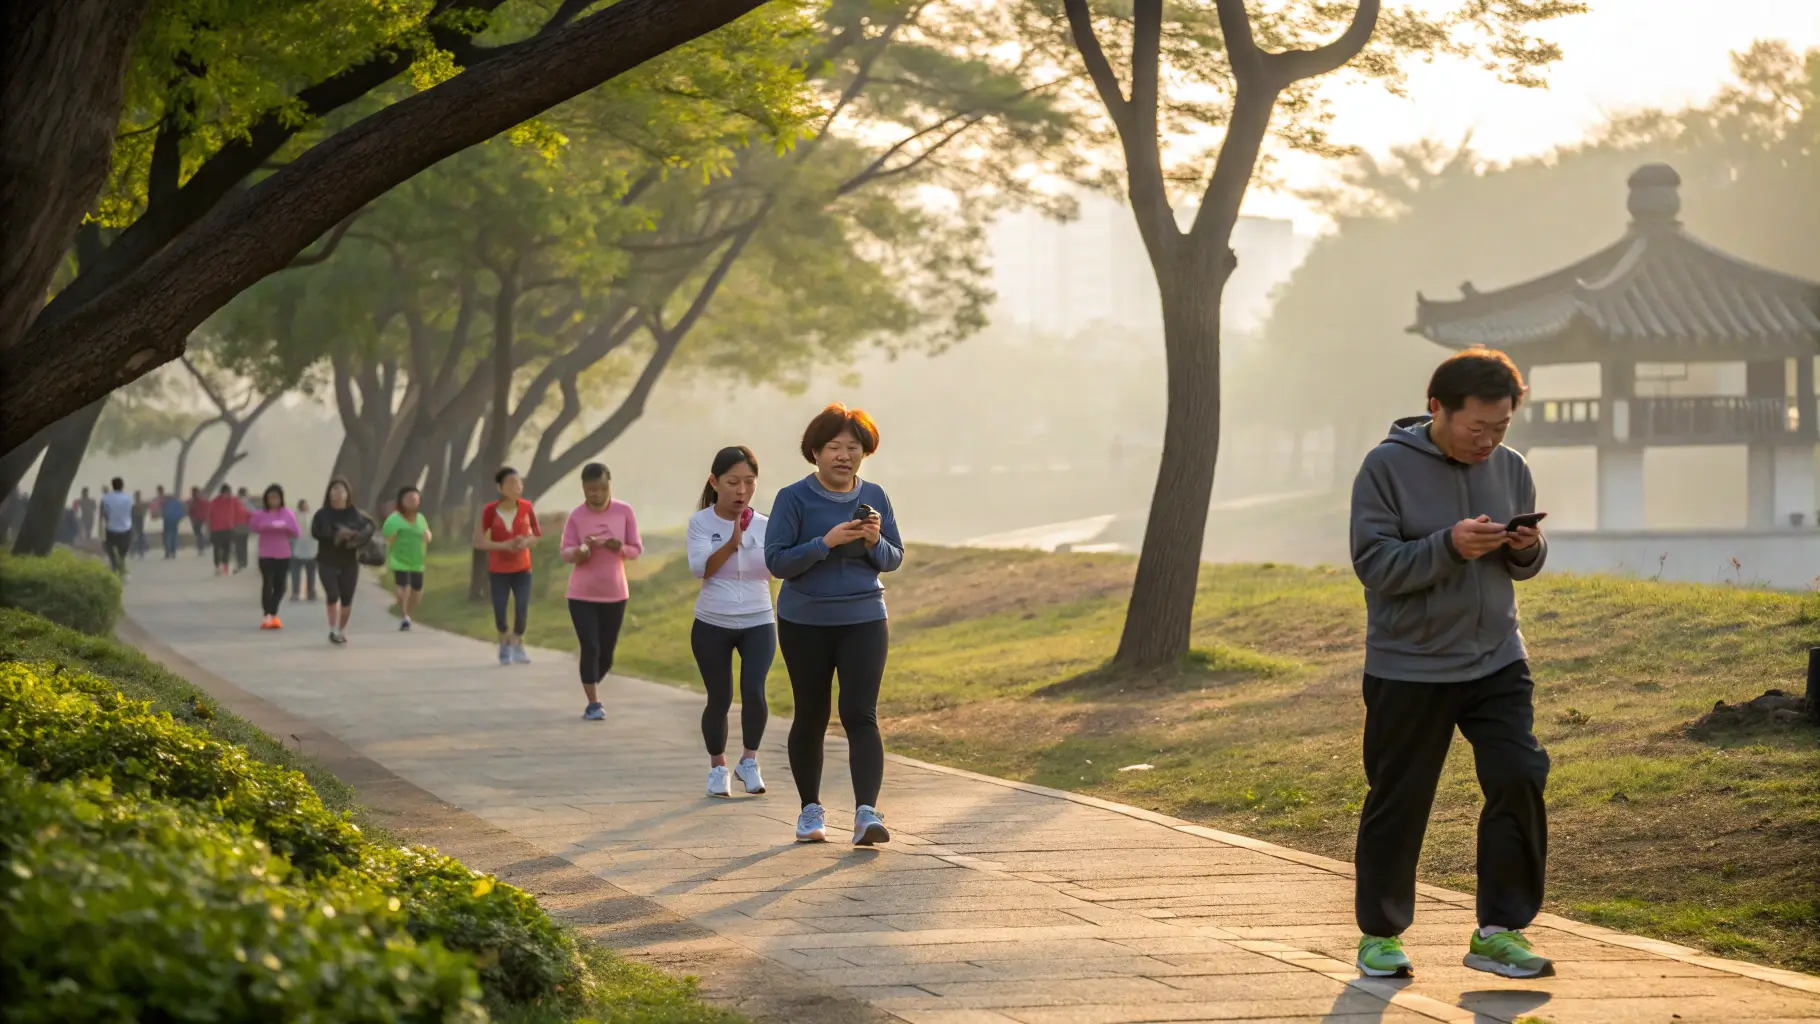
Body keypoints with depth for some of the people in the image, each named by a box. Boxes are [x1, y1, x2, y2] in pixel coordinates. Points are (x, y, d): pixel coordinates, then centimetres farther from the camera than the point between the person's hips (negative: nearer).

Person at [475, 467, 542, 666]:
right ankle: (504, 643, 27)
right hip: (498, 570, -1)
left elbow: (538, 534, 7)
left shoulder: (526, 507, -6)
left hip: (522, 568, 1)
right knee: (500, 610, -1)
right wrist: (504, 545, -23)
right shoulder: (490, 510, -13)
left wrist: (527, 541, -15)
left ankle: (518, 645, 14)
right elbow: (478, 542, -12)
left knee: (523, 609, -8)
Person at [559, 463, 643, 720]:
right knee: (590, 649, -12)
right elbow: (565, 554, -9)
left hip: (615, 595, 2)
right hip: (582, 595, -2)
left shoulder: (624, 512, -5)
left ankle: (591, 696, 30)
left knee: (606, 654, 7)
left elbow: (637, 549, -1)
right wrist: (581, 549, -31)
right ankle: (593, 704, -6)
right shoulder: (576, 516, -9)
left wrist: (619, 547, -23)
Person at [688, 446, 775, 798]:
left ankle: (749, 761, 6)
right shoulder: (701, 523, -5)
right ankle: (717, 767, 25)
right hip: (711, 625, -1)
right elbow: (700, 568, -15)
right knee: (719, 699, 4)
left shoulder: (765, 526, -1)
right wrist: (732, 543, -27)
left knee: (754, 692, -17)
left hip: (758, 623, 1)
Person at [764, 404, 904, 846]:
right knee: (811, 717, 9)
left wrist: (875, 541, -14)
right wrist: (826, 542, -22)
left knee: (860, 715, -12)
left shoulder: (874, 497, 3)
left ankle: (866, 813, -21)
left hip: (864, 620, 1)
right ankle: (811, 809, 25)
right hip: (804, 623, -1)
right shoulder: (794, 499, -7)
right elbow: (776, 561, -12)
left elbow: (894, 559, 7)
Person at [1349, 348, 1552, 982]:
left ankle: (1500, 931, 3)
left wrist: (1526, 549, -10)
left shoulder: (1510, 468, 5)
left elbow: (1525, 568, 14)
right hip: (1408, 669, -4)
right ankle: (1380, 933, 23)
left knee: (1520, 781, -8)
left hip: (1497, 663, 4)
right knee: (1398, 803, 6)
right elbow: (1374, 565, -16)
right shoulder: (1387, 467, -10)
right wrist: (1450, 546, -28)